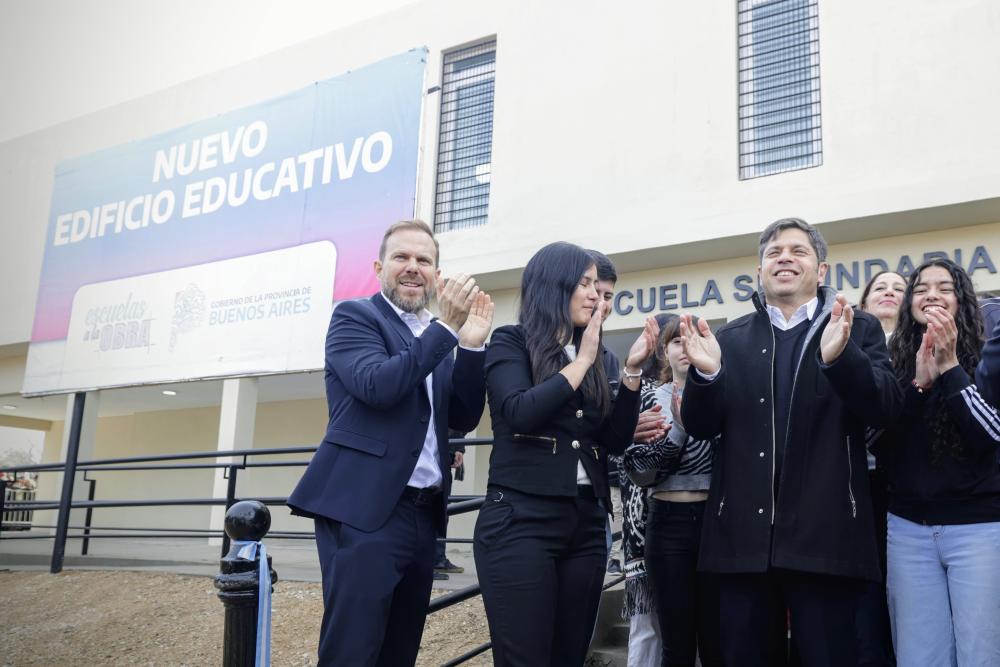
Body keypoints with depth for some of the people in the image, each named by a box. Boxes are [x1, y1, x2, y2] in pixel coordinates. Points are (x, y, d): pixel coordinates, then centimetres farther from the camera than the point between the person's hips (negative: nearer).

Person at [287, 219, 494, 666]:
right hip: (364, 510, -7)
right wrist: (447, 327, -18)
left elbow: (462, 418, 9)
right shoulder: (355, 316, -2)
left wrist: (471, 344, -3)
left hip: (422, 512, 7)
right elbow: (378, 385, -19)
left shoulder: (437, 338, 17)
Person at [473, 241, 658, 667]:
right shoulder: (511, 342, 0)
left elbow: (615, 440, 11)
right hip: (520, 520, -6)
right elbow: (519, 412, -17)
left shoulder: (592, 355, 14)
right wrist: (582, 361, -10)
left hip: (585, 522, 6)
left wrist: (632, 370, 0)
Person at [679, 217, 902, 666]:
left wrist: (840, 355, -27)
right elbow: (700, 428, 6)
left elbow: (885, 410, -8)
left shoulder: (859, 330, 6)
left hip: (825, 536, -2)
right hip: (743, 537, 2)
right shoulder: (730, 339, 11)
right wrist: (706, 372, -15)